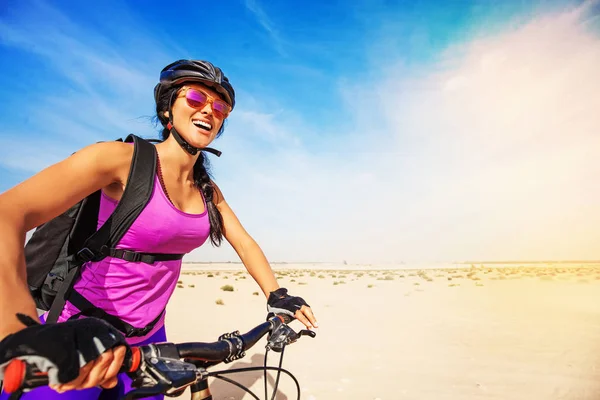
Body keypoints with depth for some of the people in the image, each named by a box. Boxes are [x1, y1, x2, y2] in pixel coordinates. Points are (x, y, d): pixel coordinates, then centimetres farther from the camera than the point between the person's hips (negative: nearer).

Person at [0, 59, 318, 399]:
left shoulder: (208, 191, 2)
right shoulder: (124, 159, -19)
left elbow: (244, 243, 6)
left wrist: (277, 296, -8)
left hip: (147, 341, 6)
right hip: (75, 341, -6)